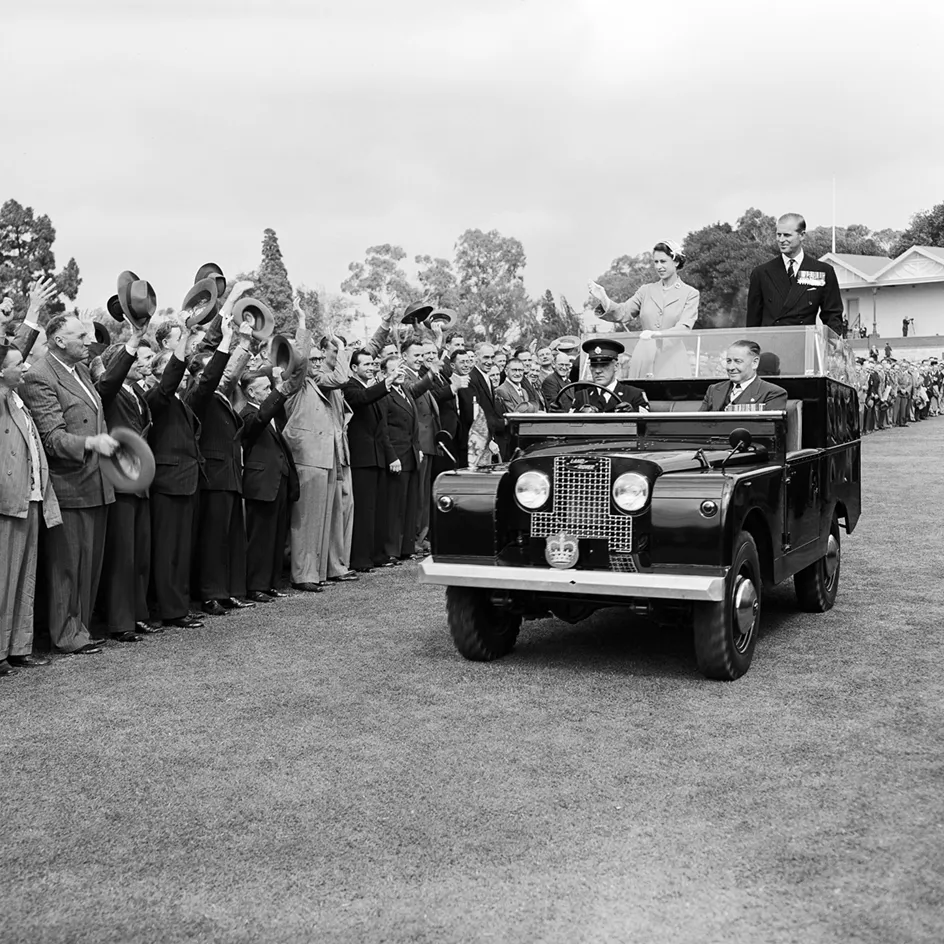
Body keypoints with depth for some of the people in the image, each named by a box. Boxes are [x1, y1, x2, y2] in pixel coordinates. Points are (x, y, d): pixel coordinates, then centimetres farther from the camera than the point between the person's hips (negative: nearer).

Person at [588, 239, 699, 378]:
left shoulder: (690, 294, 3)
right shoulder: (646, 291, 13)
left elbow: (684, 328, -11)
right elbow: (622, 313, 4)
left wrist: (655, 334, -28)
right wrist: (603, 299, -16)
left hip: (672, 363, -3)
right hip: (643, 361, 3)